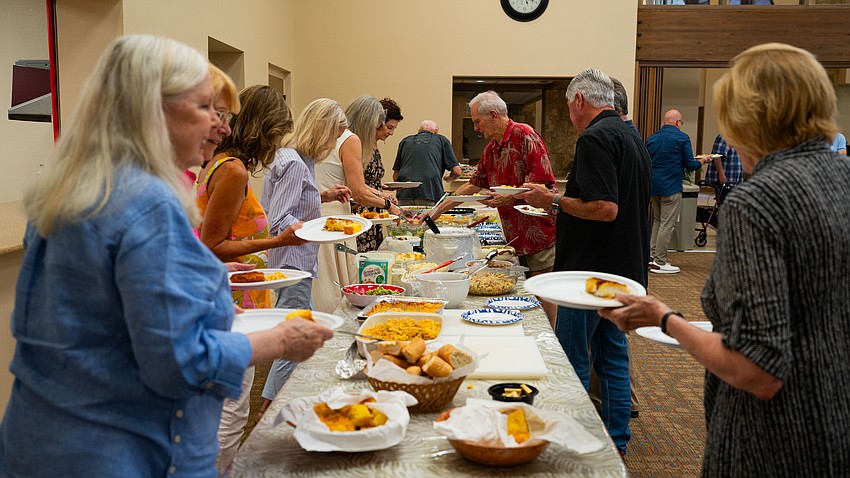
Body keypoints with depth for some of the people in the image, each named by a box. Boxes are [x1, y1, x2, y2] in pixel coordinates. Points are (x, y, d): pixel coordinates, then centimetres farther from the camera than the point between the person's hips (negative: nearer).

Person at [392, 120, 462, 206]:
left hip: (404, 196, 2)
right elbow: (457, 171, 10)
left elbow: (395, 176, 19)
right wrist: (447, 178, 32)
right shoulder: (442, 140, 16)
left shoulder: (405, 141, 21)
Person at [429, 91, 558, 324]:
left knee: (545, 302, -2)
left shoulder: (524, 135, -11)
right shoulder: (491, 149, 15)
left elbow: (542, 181, -18)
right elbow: (474, 184, 23)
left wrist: (510, 197, -25)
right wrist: (440, 209, 22)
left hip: (540, 233, -8)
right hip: (516, 239, 8)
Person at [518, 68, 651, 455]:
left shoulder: (595, 138, -17)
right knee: (612, 354, 17)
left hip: (591, 270, -10)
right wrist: (560, 204, 20)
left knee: (572, 362, 2)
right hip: (625, 270, 10)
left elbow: (605, 208, -26)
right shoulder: (633, 139, 14)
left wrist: (554, 201, -13)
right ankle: (616, 442, 26)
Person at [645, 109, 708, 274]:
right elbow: (690, 165, -7)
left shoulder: (652, 138, 9)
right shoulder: (682, 138, -7)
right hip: (671, 188, -6)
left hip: (653, 186, 6)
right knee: (667, 224, -1)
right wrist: (702, 161, 12)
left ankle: (652, 255, 19)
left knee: (657, 221, 20)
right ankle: (659, 263, 1)